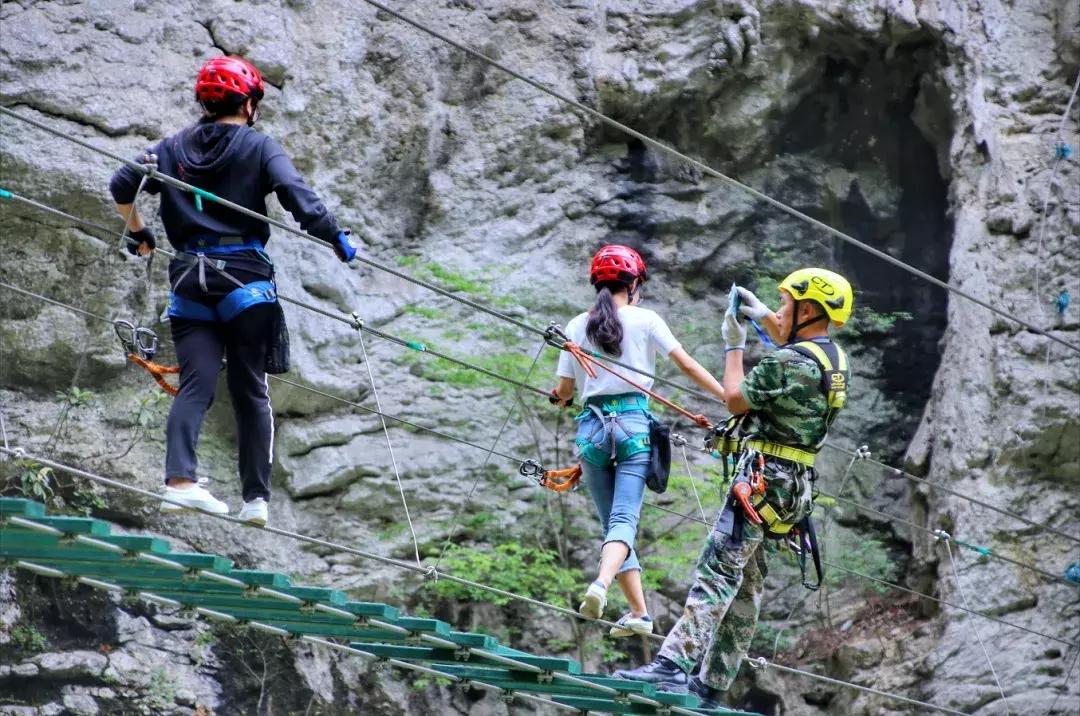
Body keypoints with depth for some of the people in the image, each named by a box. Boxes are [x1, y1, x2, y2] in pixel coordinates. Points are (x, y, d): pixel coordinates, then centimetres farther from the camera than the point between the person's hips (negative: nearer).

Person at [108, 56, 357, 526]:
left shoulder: (174, 148, 13)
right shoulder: (259, 147, 1)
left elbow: (122, 186, 9)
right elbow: (298, 197, -12)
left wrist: (137, 232, 25)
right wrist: (336, 238, -4)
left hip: (189, 281, 3)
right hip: (245, 278, -3)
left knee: (195, 384, -3)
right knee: (250, 389, 6)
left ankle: (179, 480, -25)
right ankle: (256, 497, 3)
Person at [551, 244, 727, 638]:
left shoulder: (577, 326, 8)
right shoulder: (644, 320, 1)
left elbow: (564, 390, 11)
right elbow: (687, 365, 0)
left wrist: (560, 396, 34)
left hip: (593, 427, 2)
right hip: (634, 424, -2)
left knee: (610, 521, 10)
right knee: (624, 518, -9)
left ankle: (640, 613, 7)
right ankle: (601, 584, -37)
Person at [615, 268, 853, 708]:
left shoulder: (789, 362, -18)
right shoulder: (833, 358, 11)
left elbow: (735, 400, -6)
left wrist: (734, 346, 5)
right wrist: (763, 317, 31)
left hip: (763, 478, -10)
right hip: (795, 484, 10)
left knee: (717, 572, -17)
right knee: (746, 586, 10)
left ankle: (675, 663, -26)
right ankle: (712, 684, 13)